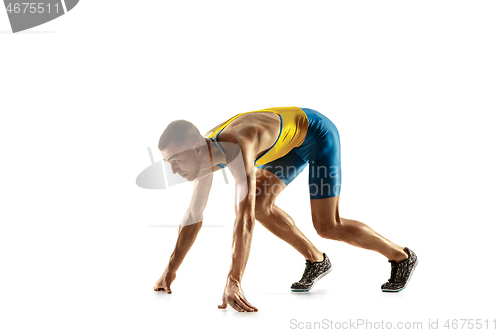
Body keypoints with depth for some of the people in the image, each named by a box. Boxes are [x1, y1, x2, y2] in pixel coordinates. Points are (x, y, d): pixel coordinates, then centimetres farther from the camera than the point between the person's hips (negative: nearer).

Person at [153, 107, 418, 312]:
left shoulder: (236, 148, -40)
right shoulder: (206, 152, -12)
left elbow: (244, 218, -48)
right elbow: (193, 216, -2)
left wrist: (233, 282, -51)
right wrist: (170, 269, -2)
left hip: (317, 132, -8)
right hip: (290, 141, 8)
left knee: (328, 227, -9)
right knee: (260, 204, -1)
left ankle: (401, 257, 11)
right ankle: (316, 261, 16)